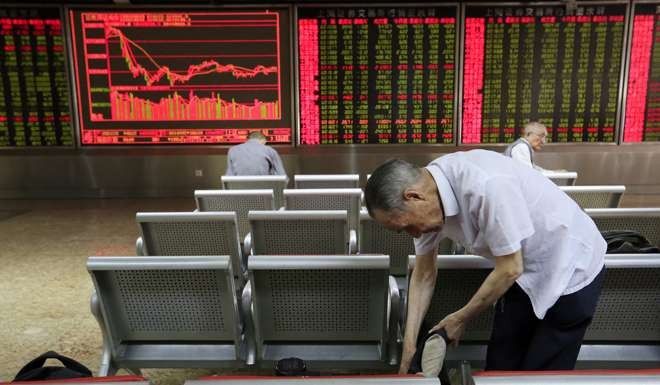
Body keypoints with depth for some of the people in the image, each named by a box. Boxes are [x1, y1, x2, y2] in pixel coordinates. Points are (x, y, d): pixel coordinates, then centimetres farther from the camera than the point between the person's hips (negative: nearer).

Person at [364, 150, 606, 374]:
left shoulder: (486, 185, -37)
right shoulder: (425, 188, -13)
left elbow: (510, 269, -26)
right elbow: (423, 274, -3)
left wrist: (460, 319, -12)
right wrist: (409, 344, -6)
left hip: (570, 270, -6)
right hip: (527, 273, 6)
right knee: (499, 366, 13)